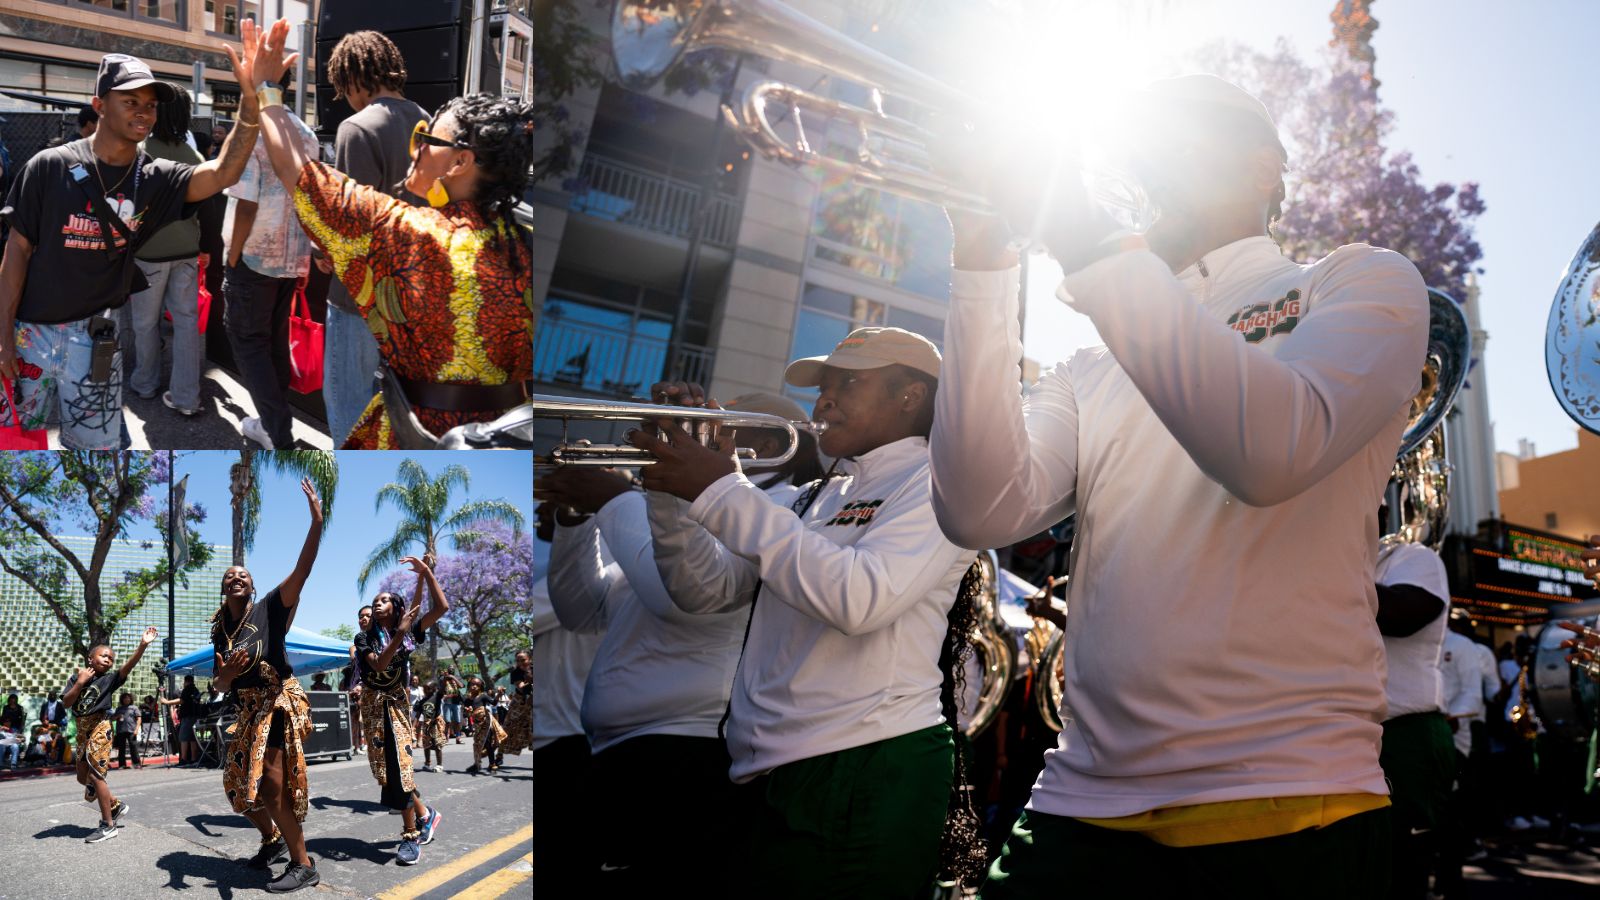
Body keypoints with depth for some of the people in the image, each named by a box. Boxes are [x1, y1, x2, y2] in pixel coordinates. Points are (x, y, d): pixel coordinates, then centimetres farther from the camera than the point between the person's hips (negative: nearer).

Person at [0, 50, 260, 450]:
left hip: (95, 335, 1)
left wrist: (250, 97, -37)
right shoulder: (51, 166, -9)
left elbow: (223, 173, -22)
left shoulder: (155, 178, -4)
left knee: (100, 445, 8)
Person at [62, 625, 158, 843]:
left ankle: (108, 825, -3)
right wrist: (80, 682, -13)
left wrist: (142, 645, -33)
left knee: (95, 775, -10)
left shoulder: (110, 678, -3)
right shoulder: (77, 678, 7)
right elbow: (67, 703, -2)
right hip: (82, 730, 6)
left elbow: (128, 666, -20)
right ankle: (116, 806, 30)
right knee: (83, 777, 13)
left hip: (99, 728, -6)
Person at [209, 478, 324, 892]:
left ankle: (303, 865, -6)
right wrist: (226, 675, -14)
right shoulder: (220, 631, 11)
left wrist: (317, 521, -36)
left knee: (271, 785, -15)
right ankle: (272, 840, 40)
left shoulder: (269, 609, -7)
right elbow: (220, 687, 13)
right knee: (240, 784, 14)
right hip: (249, 710, 7)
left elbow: (302, 570, -23)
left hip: (279, 704, -7)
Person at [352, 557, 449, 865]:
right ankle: (424, 814, 15)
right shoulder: (364, 638, 0)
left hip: (398, 701, -1)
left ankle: (411, 834, -8)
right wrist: (399, 633, -27)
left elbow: (441, 608, -9)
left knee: (399, 762, -13)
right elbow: (378, 664, -17)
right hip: (374, 703, 1)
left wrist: (426, 573, -12)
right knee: (387, 764, -3)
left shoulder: (409, 632, 1)